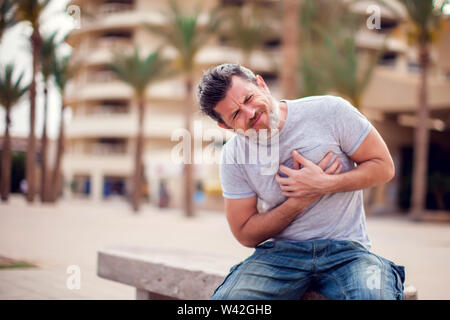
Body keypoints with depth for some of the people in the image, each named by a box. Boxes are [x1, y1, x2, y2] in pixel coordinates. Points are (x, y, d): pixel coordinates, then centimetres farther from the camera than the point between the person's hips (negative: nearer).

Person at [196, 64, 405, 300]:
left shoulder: (328, 111, -6)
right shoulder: (233, 157, -1)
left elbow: (384, 167, 0)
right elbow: (245, 235, 2)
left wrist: (325, 184, -16)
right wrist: (300, 201, -12)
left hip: (346, 250, -1)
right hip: (280, 252, 2)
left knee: (373, 295, -32)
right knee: (226, 299, -25)